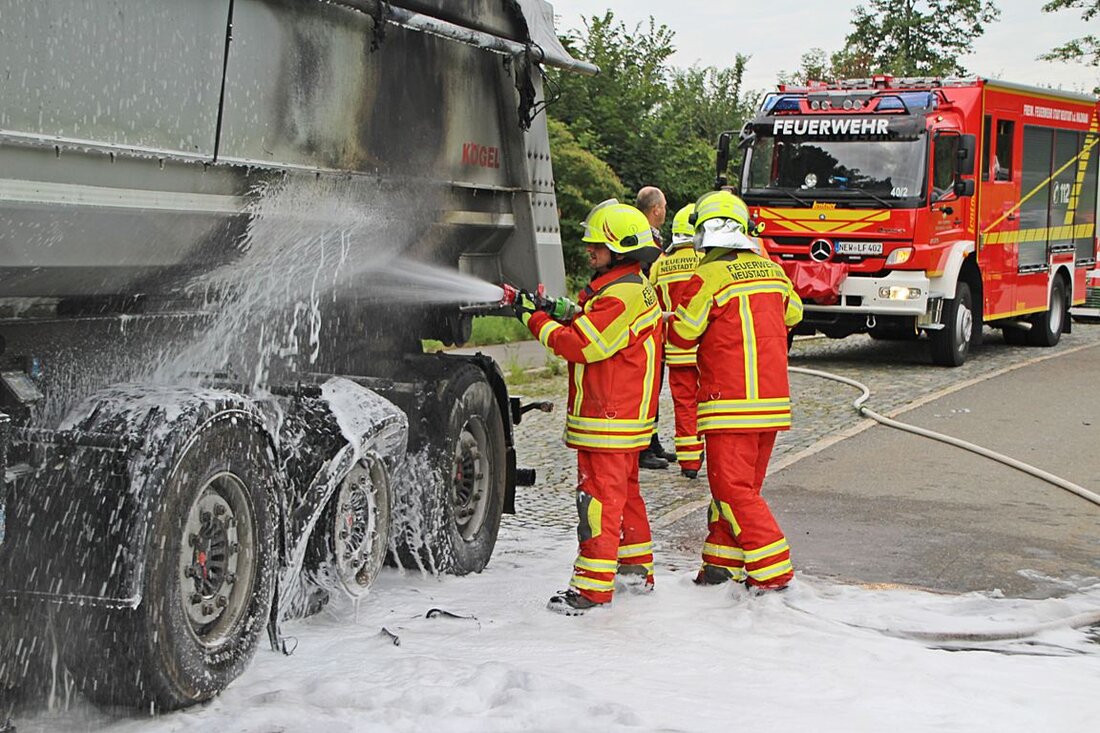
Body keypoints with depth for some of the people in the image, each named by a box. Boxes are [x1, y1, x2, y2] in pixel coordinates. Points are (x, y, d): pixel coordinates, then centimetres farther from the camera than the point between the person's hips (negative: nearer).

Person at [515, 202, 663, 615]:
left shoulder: (621, 294, -19)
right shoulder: (639, 287, 15)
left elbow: (583, 345, -21)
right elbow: (588, 329, 18)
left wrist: (536, 319, -12)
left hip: (608, 421, -11)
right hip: (626, 417, 11)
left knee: (599, 498, -8)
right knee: (623, 492, 19)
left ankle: (593, 587, -6)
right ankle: (637, 570, 29)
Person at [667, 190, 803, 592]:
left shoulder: (708, 276, -12)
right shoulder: (771, 270, 7)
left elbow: (683, 335, -6)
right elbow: (793, 313, 24)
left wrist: (672, 320, 16)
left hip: (731, 403, -7)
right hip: (773, 400, 7)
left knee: (733, 487, -1)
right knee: (743, 482, 16)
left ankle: (773, 569, -5)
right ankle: (721, 559, 22)